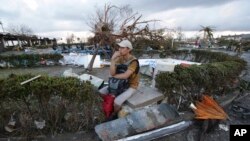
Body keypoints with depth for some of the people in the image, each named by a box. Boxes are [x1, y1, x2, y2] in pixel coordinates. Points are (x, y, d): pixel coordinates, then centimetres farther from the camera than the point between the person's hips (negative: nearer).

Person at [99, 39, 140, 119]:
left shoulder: (134, 61, -24)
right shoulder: (119, 58, -6)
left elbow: (125, 76, -35)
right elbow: (112, 73, -17)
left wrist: (114, 76, -18)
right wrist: (113, 59, -27)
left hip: (131, 86, -6)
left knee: (116, 102, -26)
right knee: (101, 92, -2)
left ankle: (114, 115, 9)